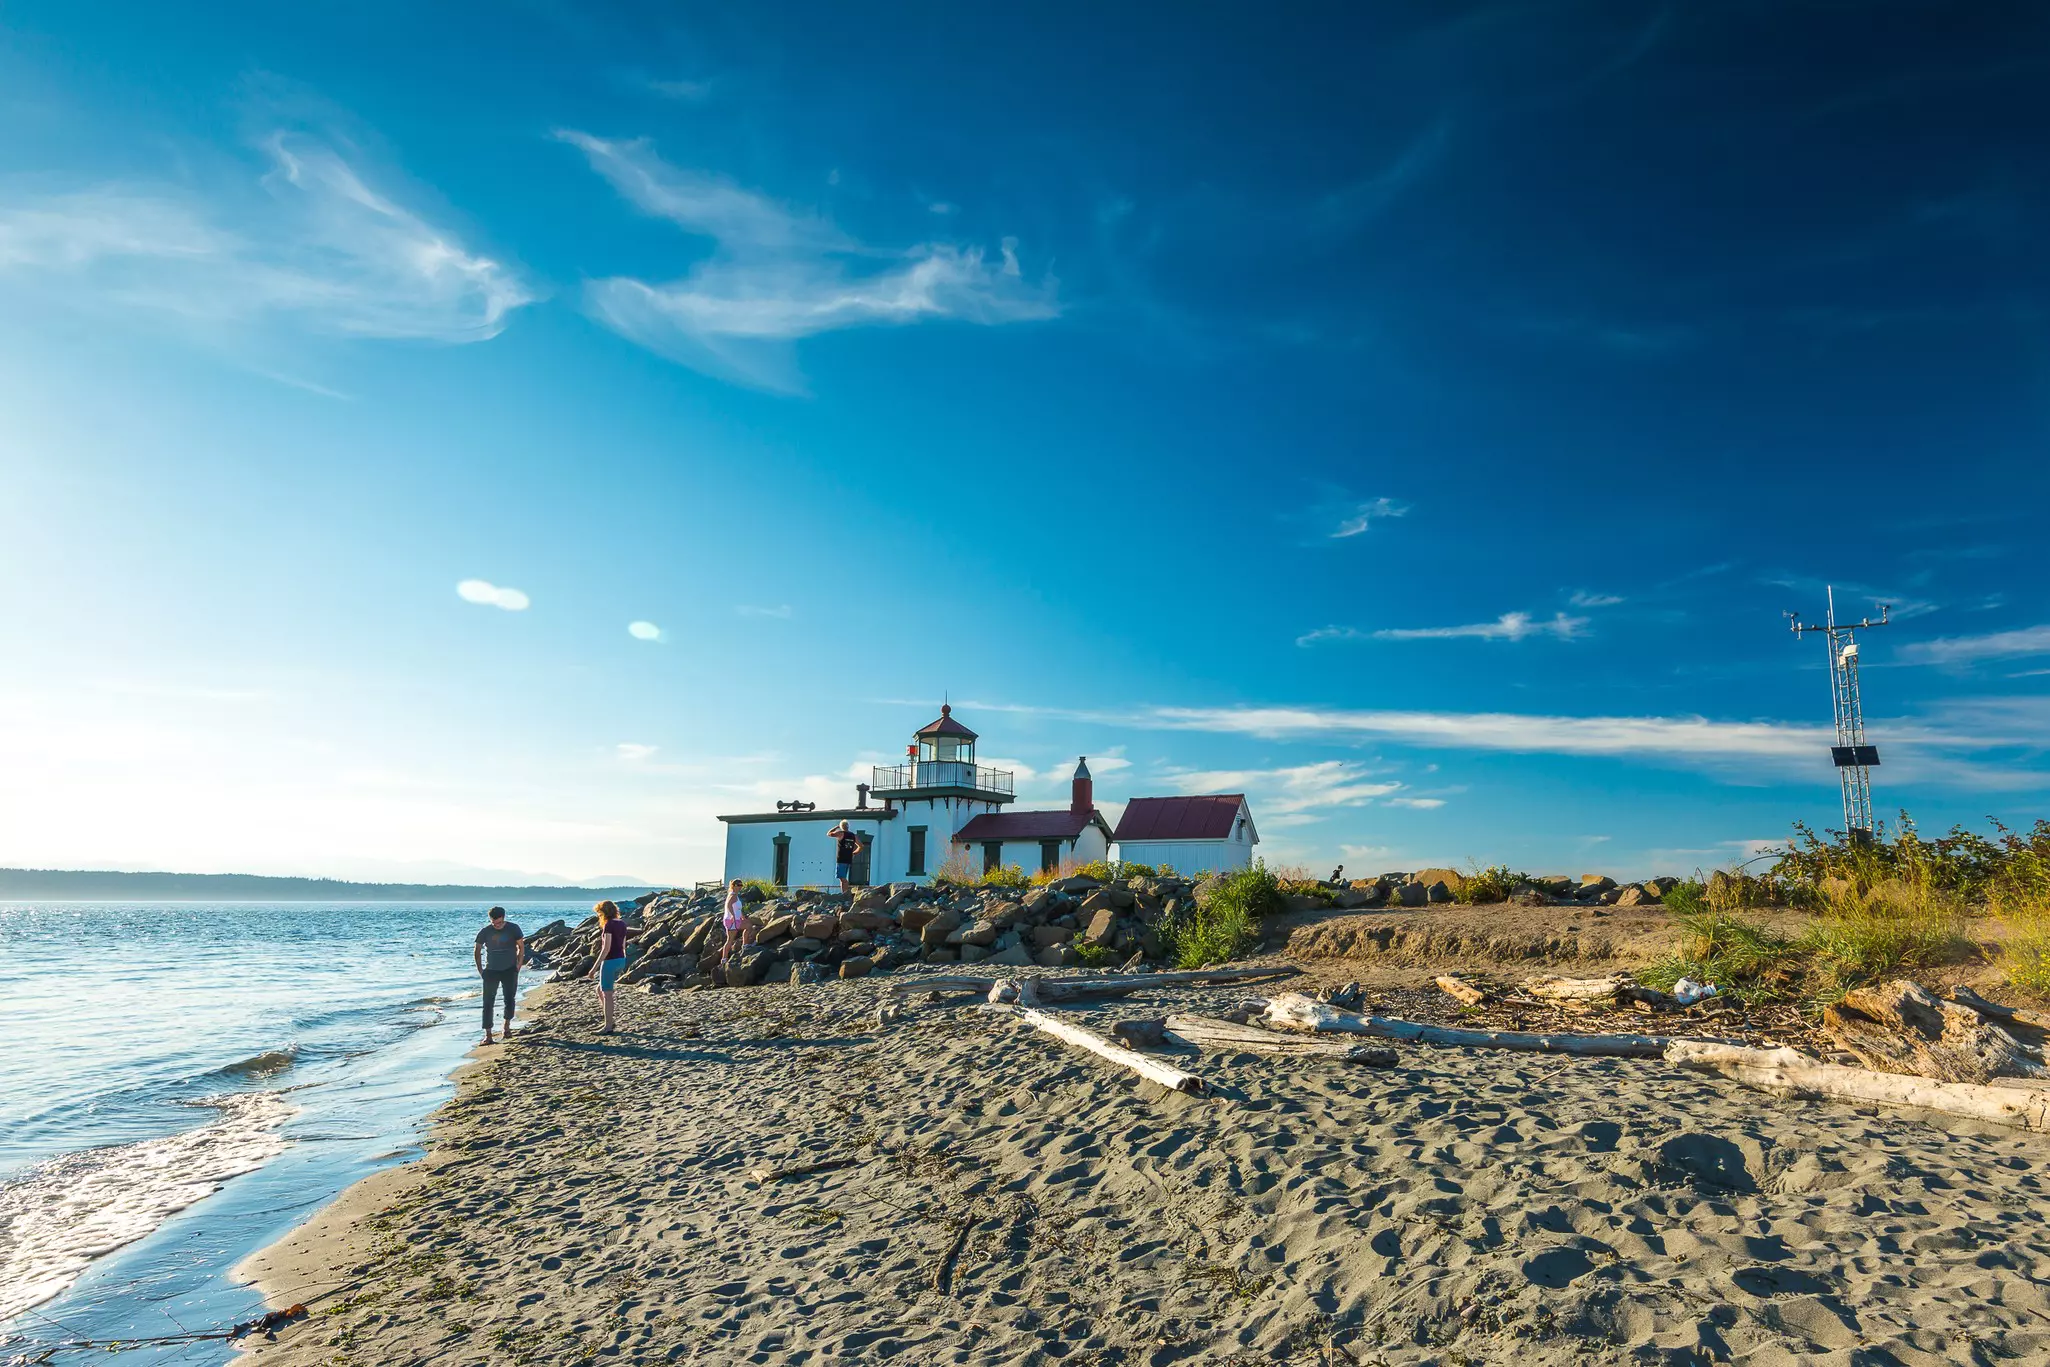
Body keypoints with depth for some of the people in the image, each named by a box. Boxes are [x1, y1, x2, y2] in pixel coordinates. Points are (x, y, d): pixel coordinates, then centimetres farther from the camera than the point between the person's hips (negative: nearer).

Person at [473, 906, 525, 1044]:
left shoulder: (513, 928, -6)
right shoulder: (485, 932, -6)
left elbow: (521, 947, 2)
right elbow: (478, 950, 6)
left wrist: (518, 966, -3)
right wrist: (480, 970, 2)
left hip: (510, 970, 0)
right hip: (491, 971, 0)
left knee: (509, 1000, 6)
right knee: (488, 1003, -5)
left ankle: (507, 1027, 27)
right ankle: (488, 1034, -3)